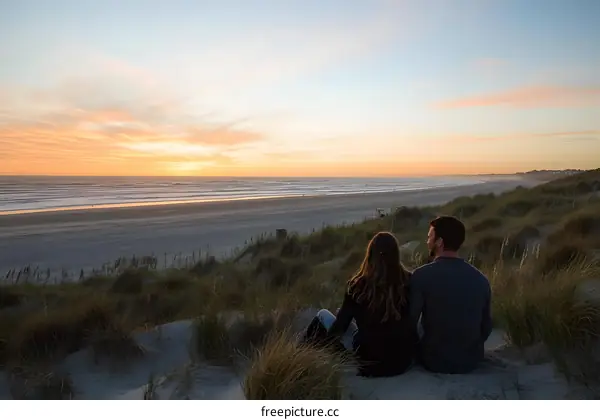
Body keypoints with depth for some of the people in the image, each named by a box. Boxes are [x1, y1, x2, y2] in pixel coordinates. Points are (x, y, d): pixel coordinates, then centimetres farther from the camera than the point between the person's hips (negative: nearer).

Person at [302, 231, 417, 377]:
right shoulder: (408, 281, -9)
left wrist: (324, 342, 12)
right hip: (405, 354, 4)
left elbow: (342, 322, -4)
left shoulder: (359, 285, -15)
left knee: (323, 314, 13)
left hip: (373, 356, -4)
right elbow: (411, 317, 5)